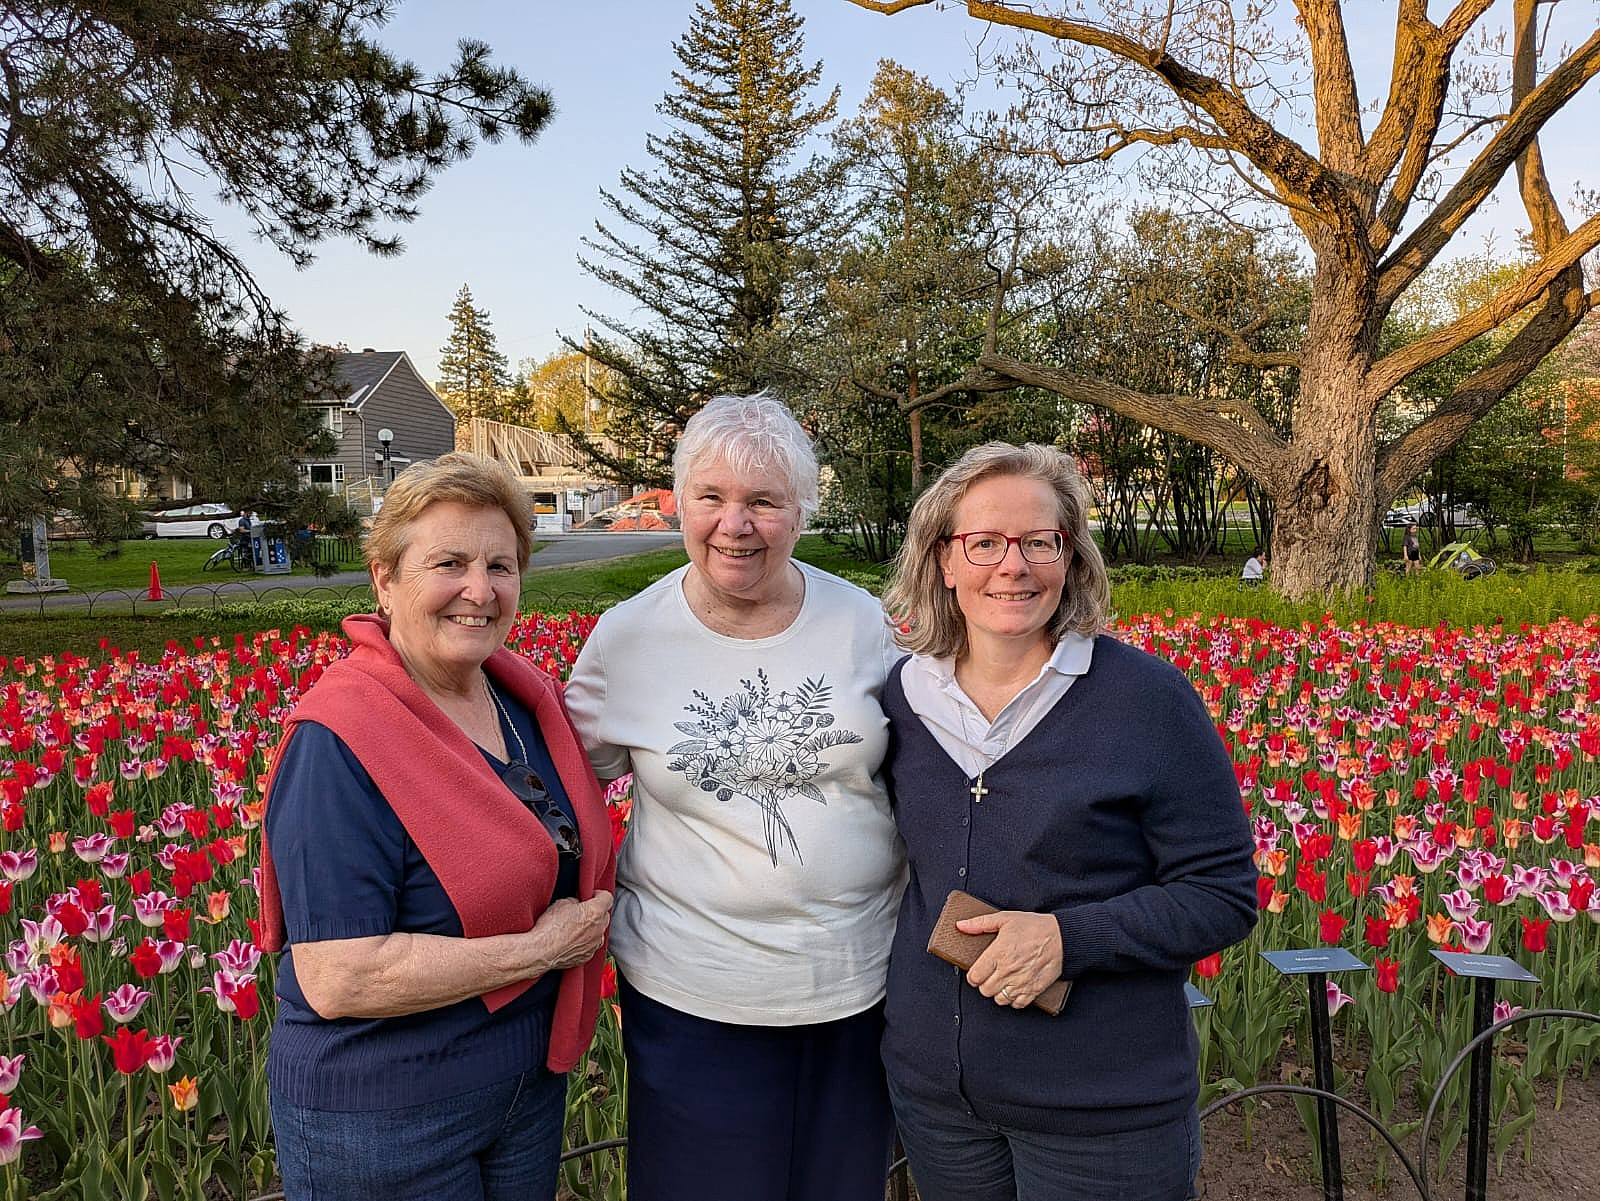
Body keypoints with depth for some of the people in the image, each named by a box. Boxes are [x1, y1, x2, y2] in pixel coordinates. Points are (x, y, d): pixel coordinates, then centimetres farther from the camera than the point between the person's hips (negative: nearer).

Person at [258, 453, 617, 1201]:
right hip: (379, 1123, -6)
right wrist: (539, 948, -22)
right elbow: (336, 979, -27)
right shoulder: (339, 742, -24)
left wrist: (586, 920, -3)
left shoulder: (526, 694, -2)